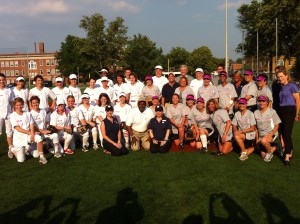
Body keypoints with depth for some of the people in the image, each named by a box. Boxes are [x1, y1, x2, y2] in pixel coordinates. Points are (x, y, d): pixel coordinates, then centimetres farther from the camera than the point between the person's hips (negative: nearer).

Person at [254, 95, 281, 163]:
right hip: (261, 135, 4)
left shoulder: (272, 112, -5)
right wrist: (257, 138, 4)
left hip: (271, 134, -4)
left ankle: (270, 151, -7)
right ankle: (274, 148, 28)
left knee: (263, 140, -37)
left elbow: (277, 125, -5)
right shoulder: (256, 113, 6)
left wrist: (270, 135, -18)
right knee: (263, 156, 0)